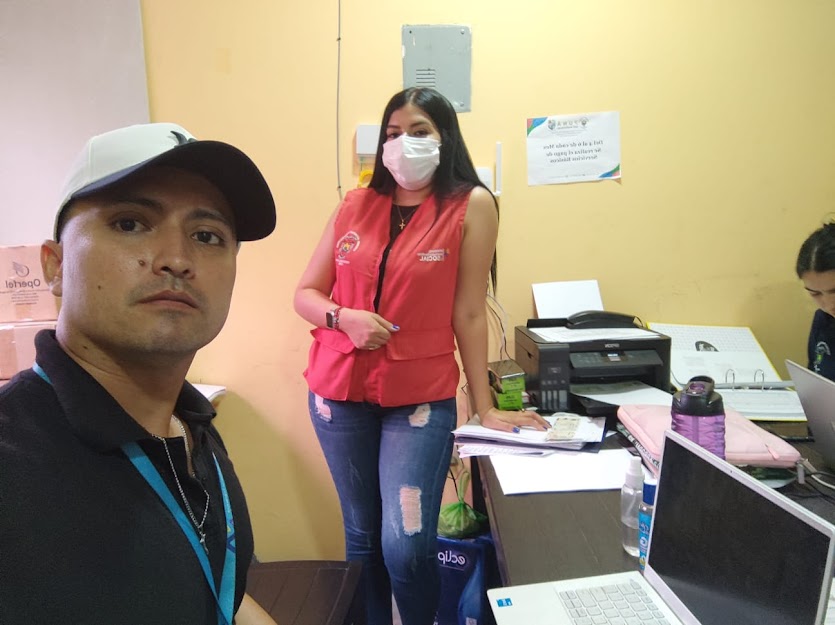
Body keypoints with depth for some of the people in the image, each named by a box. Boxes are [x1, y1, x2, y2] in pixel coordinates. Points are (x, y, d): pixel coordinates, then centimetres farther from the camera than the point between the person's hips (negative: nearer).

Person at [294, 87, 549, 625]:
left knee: (406, 546, -6)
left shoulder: (471, 205, -4)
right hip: (339, 393, 4)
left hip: (421, 397, -3)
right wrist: (343, 317, -12)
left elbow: (468, 312, -5)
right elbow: (306, 293, 9)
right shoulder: (357, 205, 6)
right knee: (362, 537, 14)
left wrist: (484, 406, -4)